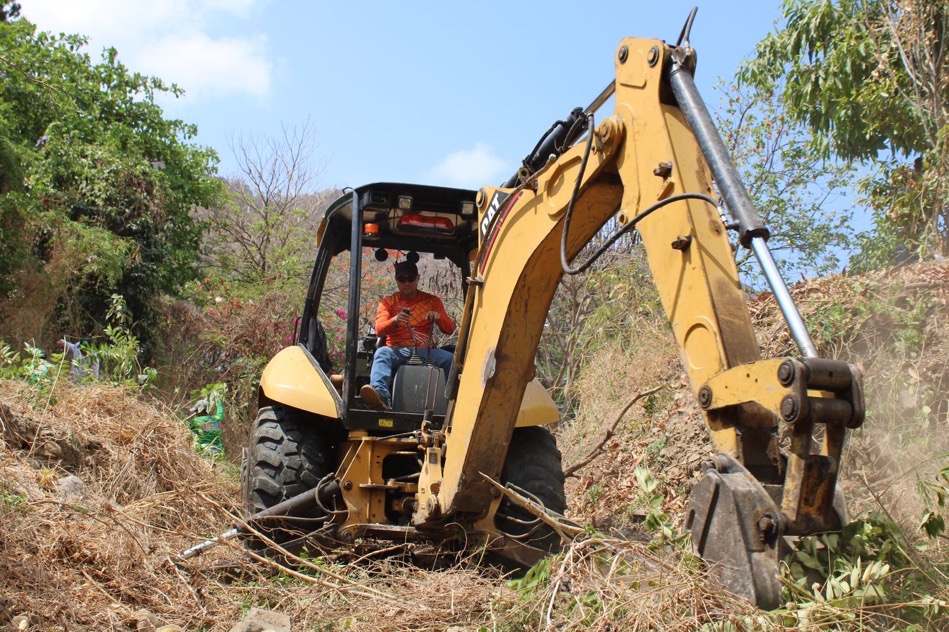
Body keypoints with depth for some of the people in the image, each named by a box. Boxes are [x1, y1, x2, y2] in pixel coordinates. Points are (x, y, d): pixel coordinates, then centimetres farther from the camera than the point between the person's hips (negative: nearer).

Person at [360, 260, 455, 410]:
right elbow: (379, 330, -3)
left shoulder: (432, 301, 14)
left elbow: (450, 329, 8)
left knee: (450, 359, -30)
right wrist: (395, 320, -25)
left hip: (424, 352, 1)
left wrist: (438, 318, -15)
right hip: (397, 351, -1)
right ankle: (380, 395, -60)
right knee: (382, 352, -35)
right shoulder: (388, 302, 12)